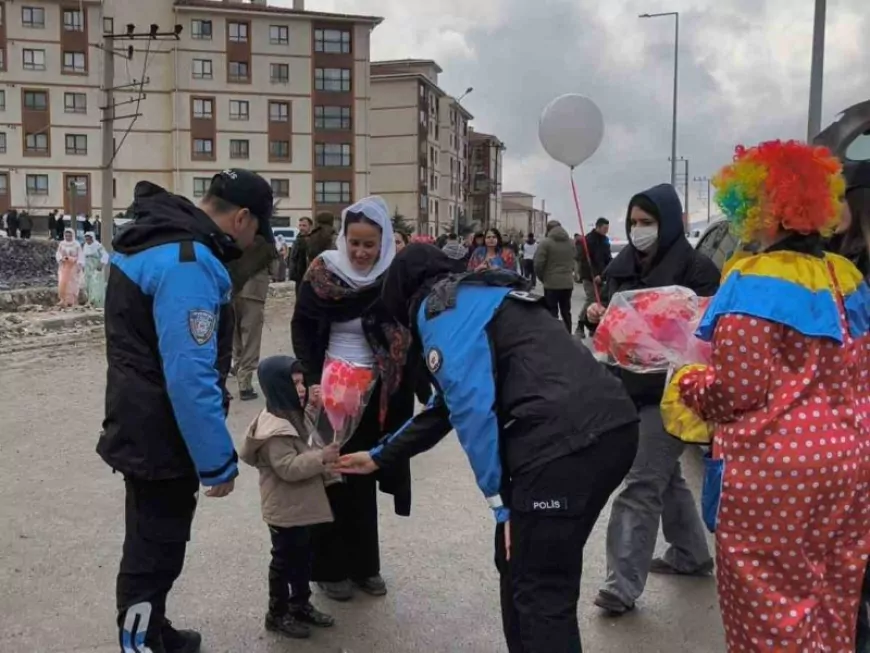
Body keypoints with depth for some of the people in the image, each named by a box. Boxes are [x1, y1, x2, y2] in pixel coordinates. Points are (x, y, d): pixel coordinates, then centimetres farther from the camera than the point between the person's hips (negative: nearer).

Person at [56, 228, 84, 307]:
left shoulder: (76, 244, -5)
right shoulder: (62, 244, 4)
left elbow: (80, 256, -7)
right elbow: (58, 254, 7)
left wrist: (80, 265, -17)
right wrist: (61, 258, -14)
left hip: (73, 266, -3)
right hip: (64, 266, 3)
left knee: (72, 284, -3)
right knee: (62, 283, -6)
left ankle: (71, 301, 4)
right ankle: (63, 300, 4)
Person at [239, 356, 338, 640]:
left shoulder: (290, 417, 9)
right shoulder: (275, 428, -24)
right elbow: (288, 467, -29)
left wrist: (323, 470, 12)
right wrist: (321, 457, -30)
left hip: (299, 506, 10)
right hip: (285, 510, -10)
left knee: (302, 558, 19)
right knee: (284, 561, 4)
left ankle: (300, 604, 33)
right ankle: (278, 614, 19)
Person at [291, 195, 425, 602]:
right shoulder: (322, 272, -8)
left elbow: (407, 338, -2)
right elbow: (302, 328, -6)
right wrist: (311, 380, -17)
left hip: (376, 393, 2)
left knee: (364, 478, 12)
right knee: (332, 477, 6)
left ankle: (364, 565, 24)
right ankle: (329, 568, 18)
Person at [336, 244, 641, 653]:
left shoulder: (439, 307, 4)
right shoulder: (476, 299, 32)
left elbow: (471, 405, -10)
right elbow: (448, 403, 41)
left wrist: (499, 499, -5)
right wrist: (381, 456, 49)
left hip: (567, 441, -9)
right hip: (608, 428, 10)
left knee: (540, 590, 1)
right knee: (523, 567, 22)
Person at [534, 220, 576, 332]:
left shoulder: (546, 242, -9)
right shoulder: (571, 242, 9)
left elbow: (538, 264, -11)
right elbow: (574, 262, 8)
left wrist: (543, 278, 4)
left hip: (551, 283, -5)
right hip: (568, 283, 5)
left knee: (552, 313, 0)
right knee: (566, 311, 14)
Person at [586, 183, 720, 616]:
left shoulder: (694, 268, -9)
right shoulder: (621, 266, 10)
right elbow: (608, 317, 18)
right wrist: (596, 316, -3)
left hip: (669, 389, -7)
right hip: (629, 385, 7)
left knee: (641, 486, -9)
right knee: (664, 474, 19)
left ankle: (623, 583, -3)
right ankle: (690, 555, 37)